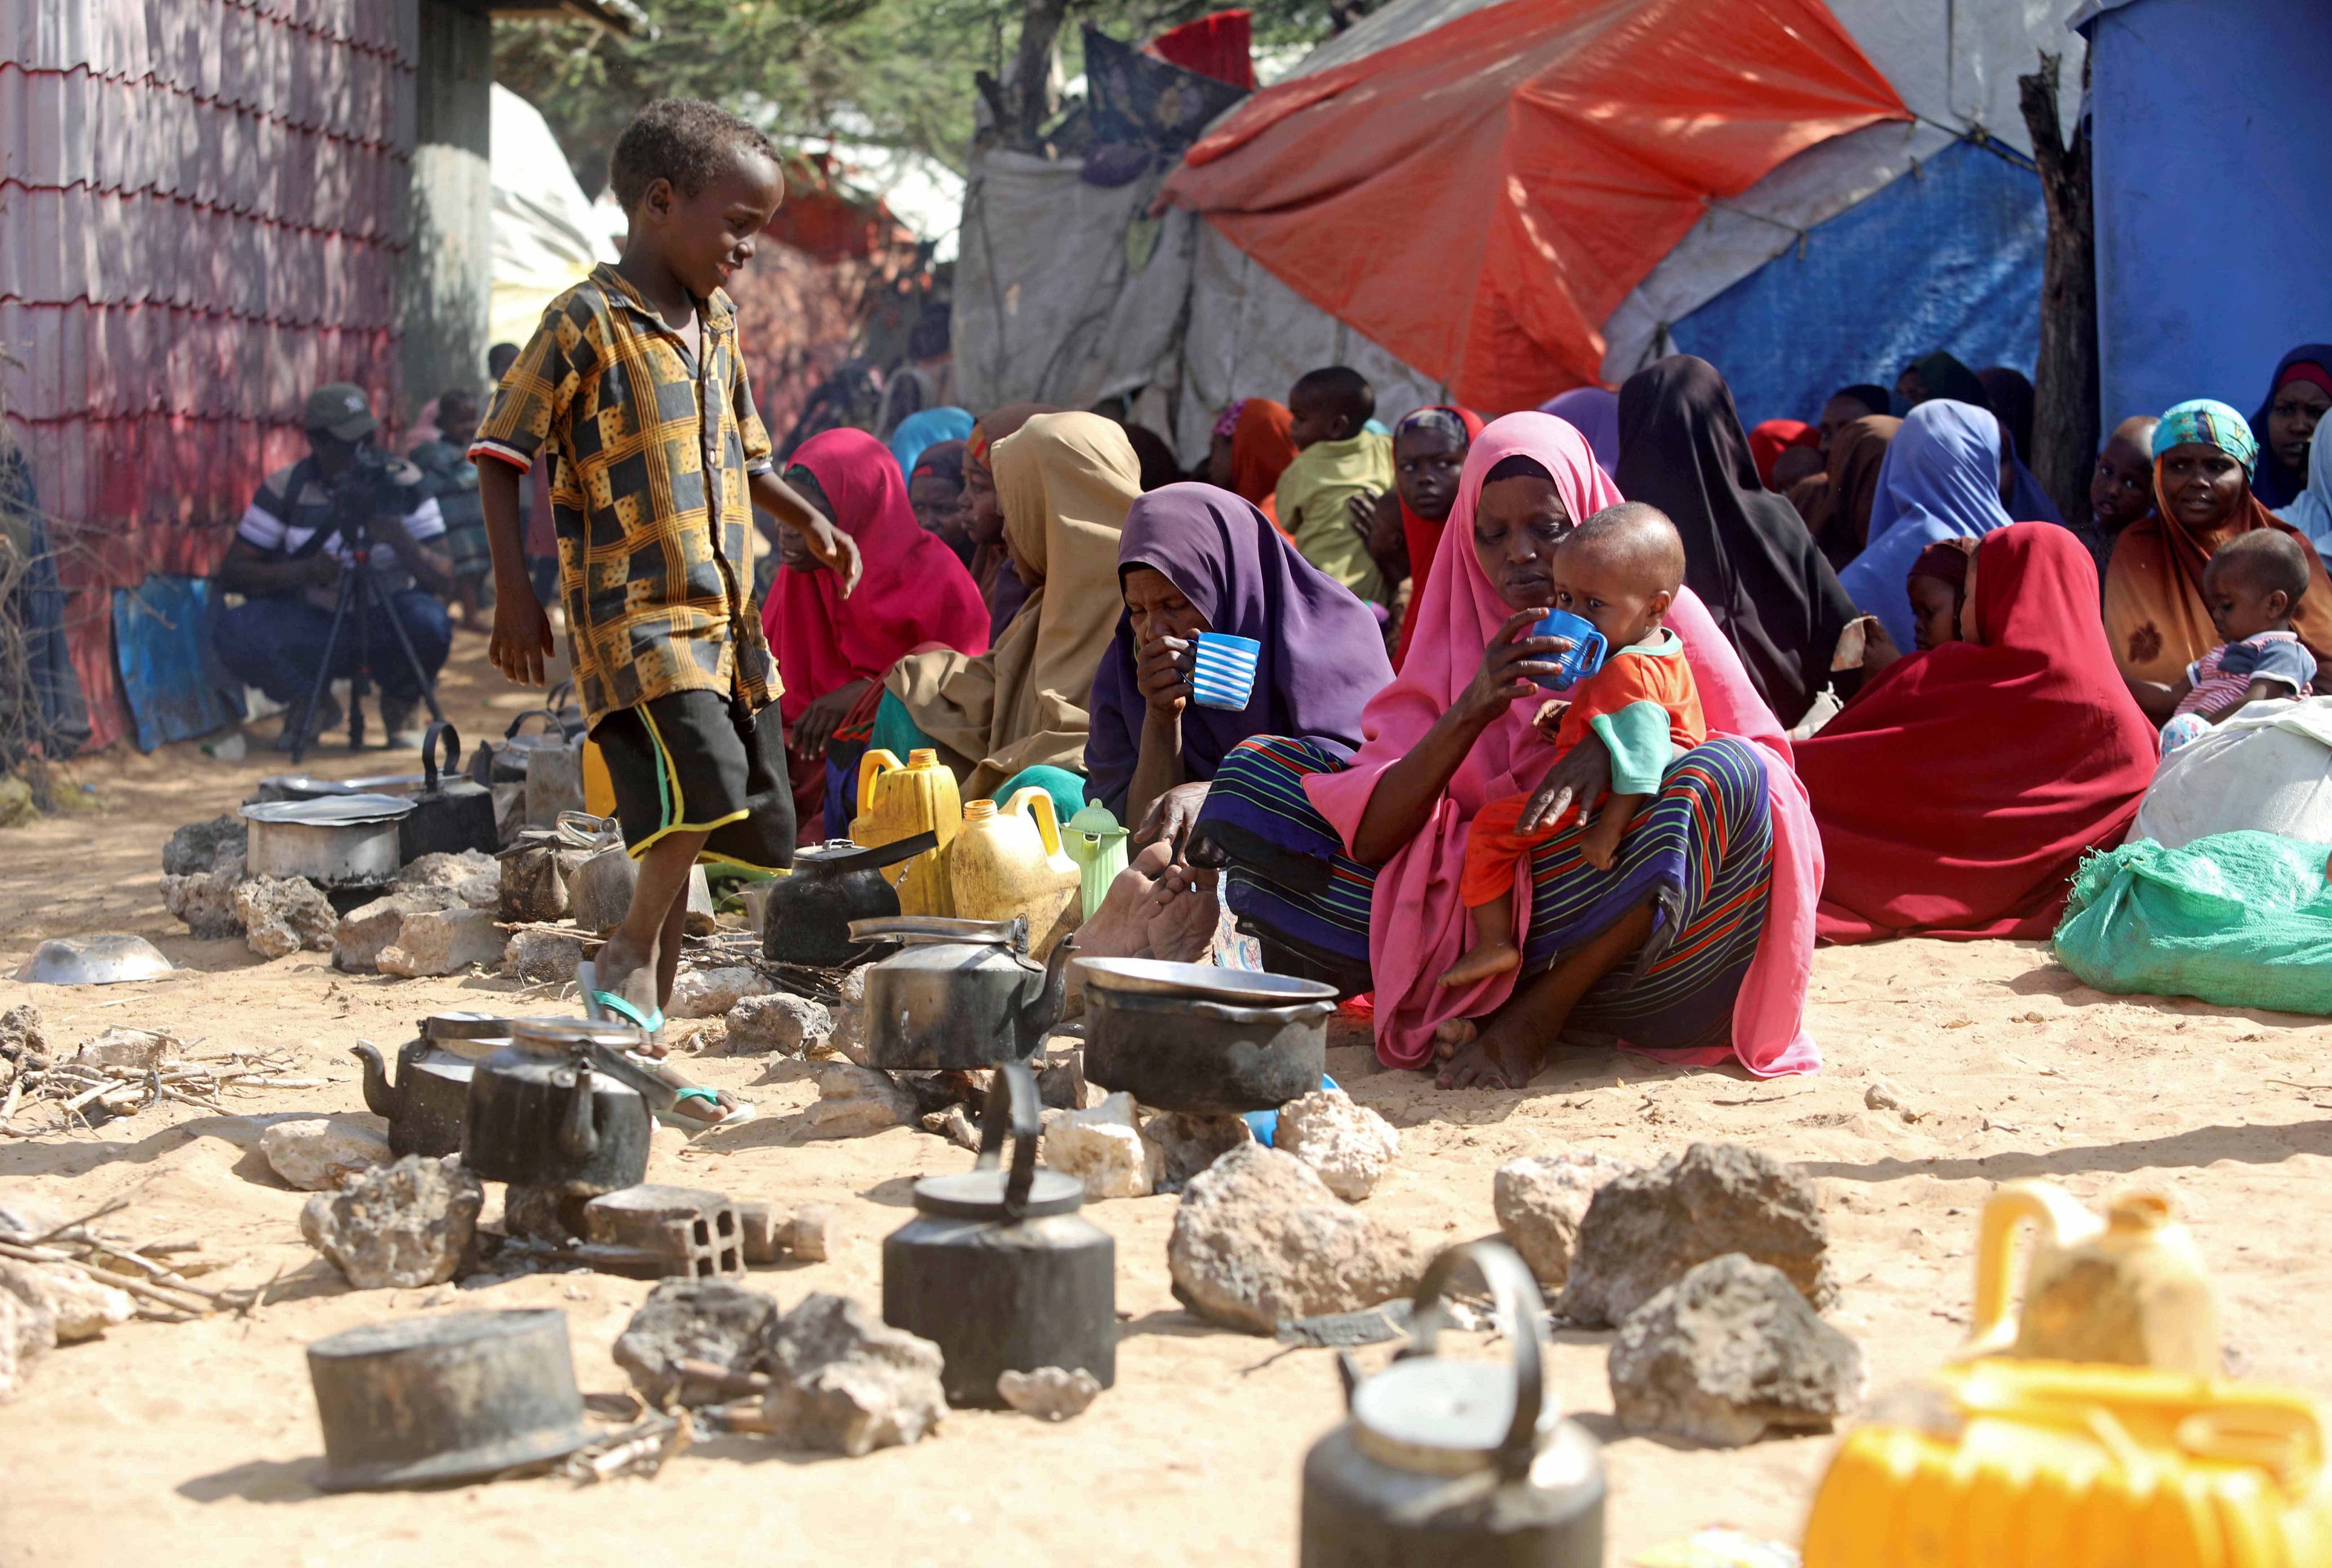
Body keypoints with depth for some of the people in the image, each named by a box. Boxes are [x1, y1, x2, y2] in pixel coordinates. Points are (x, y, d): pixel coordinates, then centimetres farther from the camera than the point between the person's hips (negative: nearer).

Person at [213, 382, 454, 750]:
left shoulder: (403, 483, -8)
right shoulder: (286, 488, -7)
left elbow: (444, 582, -14)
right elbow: (231, 574, -9)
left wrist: (399, 538, -33)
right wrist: (303, 571, -27)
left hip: (386, 631, -1)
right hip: (314, 629, 1)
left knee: (430, 622, -35)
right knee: (233, 630, -27)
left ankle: (400, 706, 2)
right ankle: (312, 702, 5)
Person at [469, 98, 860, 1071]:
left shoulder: (715, 329, 16)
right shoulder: (587, 324, -7)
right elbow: (499, 454, -6)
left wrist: (807, 521, 10)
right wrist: (514, 591, -13)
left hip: (723, 618, 8)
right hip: (634, 615, -8)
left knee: (687, 825, 7)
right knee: (704, 782, -27)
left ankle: (643, 1040, 16)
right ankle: (632, 955, -4)